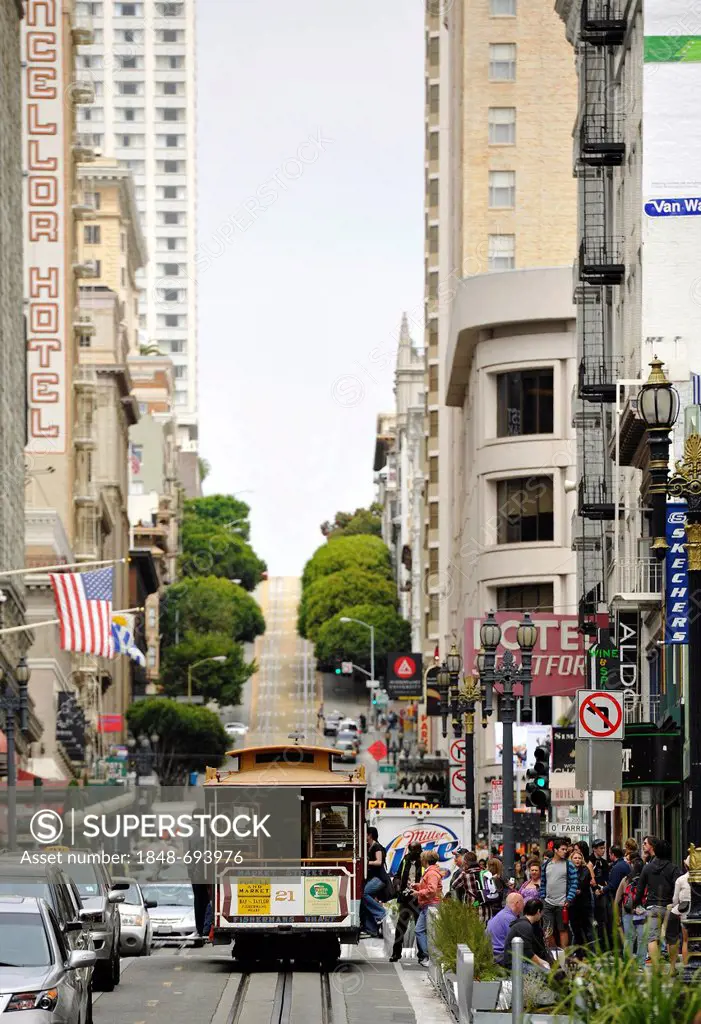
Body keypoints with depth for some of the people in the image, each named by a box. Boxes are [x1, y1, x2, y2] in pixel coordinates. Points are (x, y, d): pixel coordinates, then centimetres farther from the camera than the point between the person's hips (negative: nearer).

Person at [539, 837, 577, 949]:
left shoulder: (569, 865, -2)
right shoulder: (546, 864, 10)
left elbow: (574, 884, -4)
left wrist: (568, 899, -13)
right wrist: (542, 898, 10)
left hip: (562, 904, -4)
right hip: (548, 903, 4)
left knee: (563, 929, 3)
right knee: (548, 931, 5)